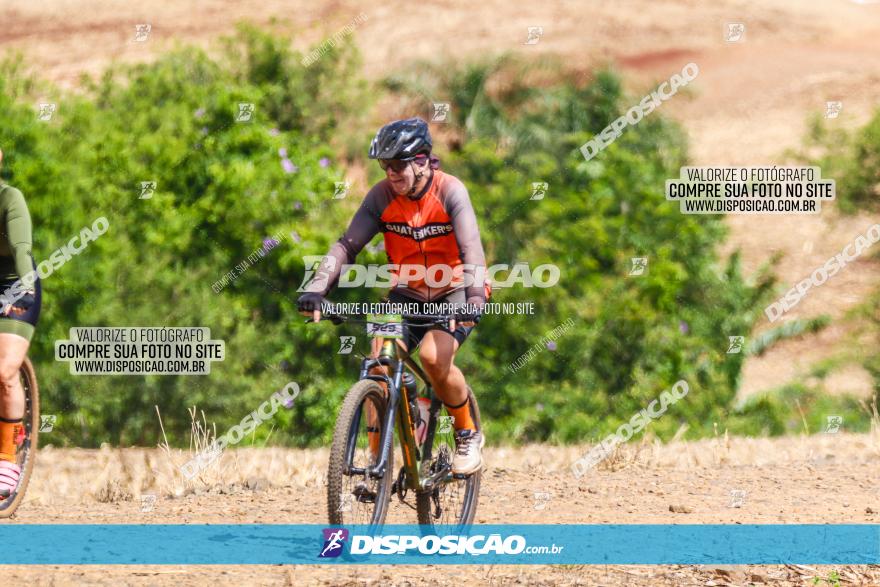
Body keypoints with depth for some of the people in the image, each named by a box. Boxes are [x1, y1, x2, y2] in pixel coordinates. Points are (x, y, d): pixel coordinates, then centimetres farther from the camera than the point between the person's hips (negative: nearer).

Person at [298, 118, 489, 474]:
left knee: (433, 356, -28)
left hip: (455, 292, -4)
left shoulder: (449, 192, -20)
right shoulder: (383, 196, -10)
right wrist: (316, 289, -31)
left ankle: (469, 435, -4)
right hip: (408, 294, 4)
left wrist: (474, 298, -48)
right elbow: (348, 244, -16)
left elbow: (471, 249, -31)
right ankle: (376, 460, -8)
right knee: (380, 363, -17)